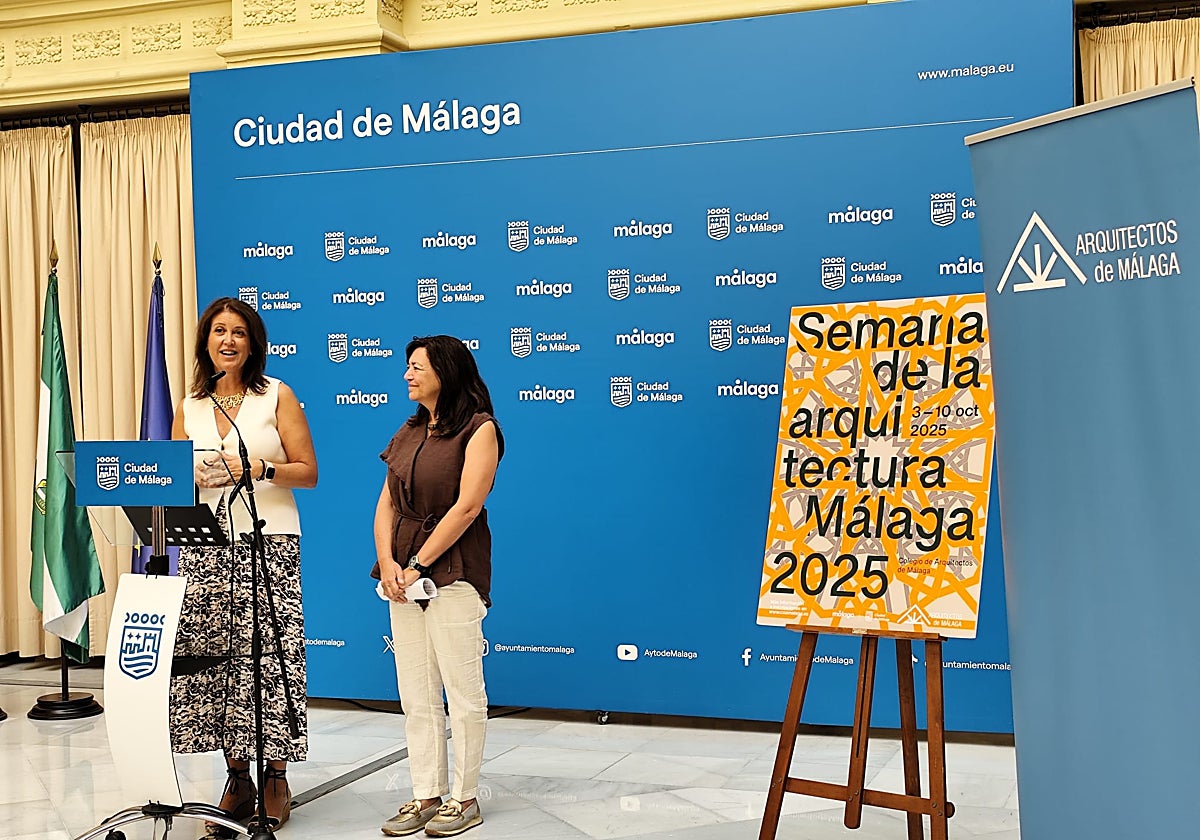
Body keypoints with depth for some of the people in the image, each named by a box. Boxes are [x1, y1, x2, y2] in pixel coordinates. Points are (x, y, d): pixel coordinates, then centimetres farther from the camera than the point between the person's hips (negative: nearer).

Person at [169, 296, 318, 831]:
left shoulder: (277, 396, 5)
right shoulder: (189, 406, 14)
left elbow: (308, 471, 2)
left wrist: (261, 469, -13)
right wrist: (196, 480, -5)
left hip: (268, 542, -3)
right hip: (206, 545, 3)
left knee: (270, 656, -7)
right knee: (212, 655, -1)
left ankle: (276, 776, 5)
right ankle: (237, 777, 11)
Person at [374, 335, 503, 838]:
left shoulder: (479, 429, -5)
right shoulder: (408, 433, 15)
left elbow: (466, 506, -14)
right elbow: (387, 502, 10)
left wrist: (418, 565, -15)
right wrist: (388, 562, -6)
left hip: (453, 574, -7)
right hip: (403, 574, 7)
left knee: (463, 693, 0)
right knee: (416, 697, 10)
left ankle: (465, 799, 11)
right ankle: (427, 796, 18)